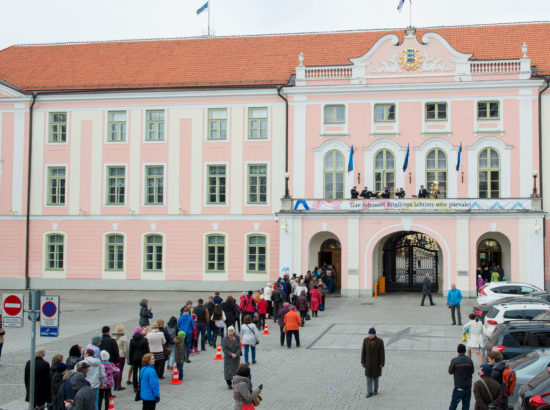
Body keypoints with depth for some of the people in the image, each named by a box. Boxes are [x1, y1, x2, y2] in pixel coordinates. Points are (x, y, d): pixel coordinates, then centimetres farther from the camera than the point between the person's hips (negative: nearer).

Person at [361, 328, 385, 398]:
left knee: (375, 376, 12)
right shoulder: (366, 340, -9)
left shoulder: (380, 341, -18)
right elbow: (363, 351, -3)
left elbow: (382, 353, -14)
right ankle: (370, 392, 9)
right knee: (369, 377, 2)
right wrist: (363, 362, -3)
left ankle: (375, 390, 32)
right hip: (368, 362, 2)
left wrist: (382, 364, -13)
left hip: (376, 362, -2)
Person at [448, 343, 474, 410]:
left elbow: (450, 372, -3)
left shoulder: (454, 361, -14)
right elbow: (472, 372, 6)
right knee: (466, 405, 10)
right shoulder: (469, 360, -3)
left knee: (453, 404, 7)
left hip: (458, 387, -3)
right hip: (468, 386, 3)